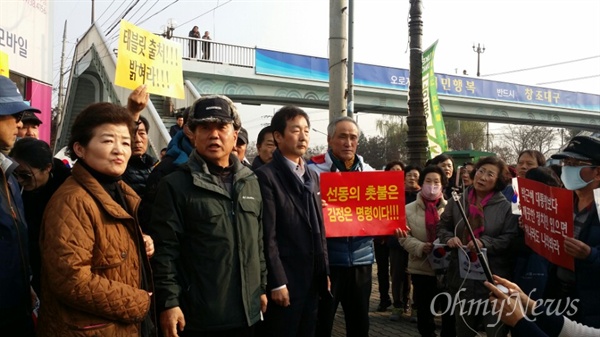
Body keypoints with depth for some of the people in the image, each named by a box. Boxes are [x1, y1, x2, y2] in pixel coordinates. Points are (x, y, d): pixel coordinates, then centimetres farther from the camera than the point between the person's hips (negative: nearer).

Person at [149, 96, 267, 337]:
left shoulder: (250, 182, 11)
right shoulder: (175, 185, -6)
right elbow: (164, 249, -10)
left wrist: (262, 287, 14)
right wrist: (168, 302, -15)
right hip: (197, 316, -5)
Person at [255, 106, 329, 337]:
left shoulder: (312, 176, 14)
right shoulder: (266, 176, -10)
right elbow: (267, 236, -15)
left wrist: (324, 271, 13)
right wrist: (277, 282, -16)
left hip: (312, 279, 7)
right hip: (284, 280, -7)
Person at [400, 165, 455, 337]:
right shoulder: (409, 209, 2)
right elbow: (404, 237, -3)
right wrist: (420, 247, -19)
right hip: (421, 268, 1)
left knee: (449, 310, 9)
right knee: (424, 310, 13)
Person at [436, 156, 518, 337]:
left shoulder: (505, 206, -6)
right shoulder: (457, 201, 3)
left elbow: (510, 238, -11)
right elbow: (442, 226, 12)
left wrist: (485, 243, -23)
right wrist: (449, 238, -8)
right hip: (461, 274, 3)